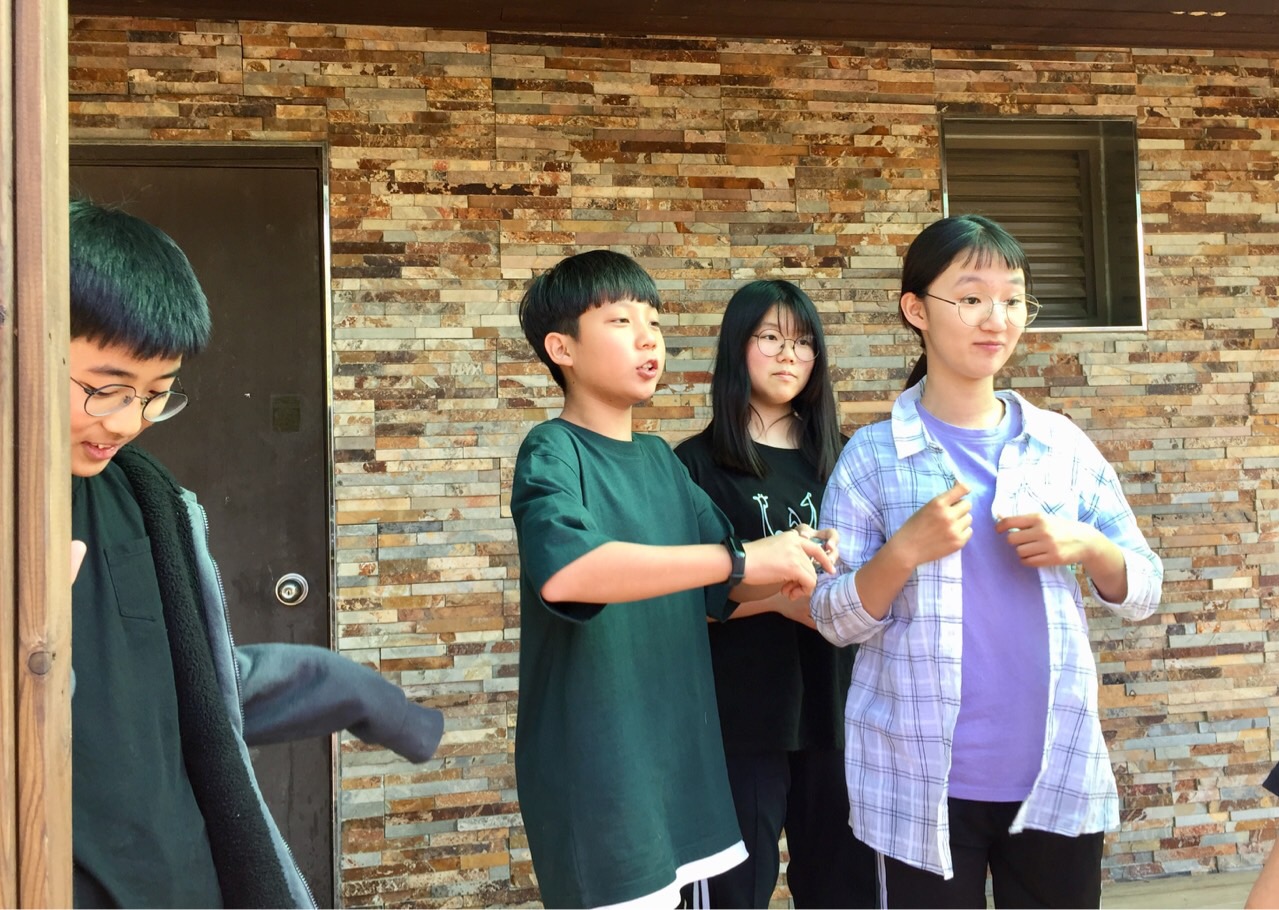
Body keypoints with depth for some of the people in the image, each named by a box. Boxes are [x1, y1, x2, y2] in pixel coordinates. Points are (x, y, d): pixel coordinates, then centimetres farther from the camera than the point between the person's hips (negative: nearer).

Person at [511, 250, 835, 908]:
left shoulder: (660, 459, 10)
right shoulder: (553, 452, -12)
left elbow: (724, 588, 14)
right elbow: (562, 570, -33)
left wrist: (789, 567, -7)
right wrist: (740, 558, -31)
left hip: (678, 753, 7)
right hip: (593, 773, -7)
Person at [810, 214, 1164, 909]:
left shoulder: (1063, 445, 3)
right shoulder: (873, 456, -4)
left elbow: (1142, 591, 8)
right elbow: (834, 621, -4)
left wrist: (1086, 546, -12)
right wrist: (906, 549, -21)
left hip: (1060, 775, 3)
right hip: (922, 785, -2)